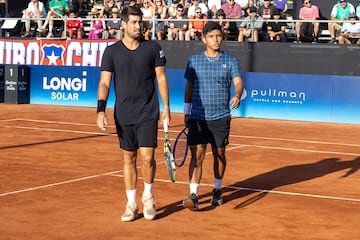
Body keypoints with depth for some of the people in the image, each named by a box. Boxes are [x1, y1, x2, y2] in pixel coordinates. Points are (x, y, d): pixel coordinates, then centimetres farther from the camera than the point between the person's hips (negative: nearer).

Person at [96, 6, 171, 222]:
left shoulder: (153, 48, 0)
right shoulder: (112, 51, 1)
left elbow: (161, 78, 5)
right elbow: (104, 83, 0)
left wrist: (166, 107, -1)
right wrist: (101, 110, -12)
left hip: (148, 114, -1)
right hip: (123, 116, 1)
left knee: (147, 157, -8)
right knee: (129, 159, 8)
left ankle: (148, 196, 19)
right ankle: (131, 204, 20)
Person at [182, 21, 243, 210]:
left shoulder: (230, 60, 2)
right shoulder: (194, 60, 6)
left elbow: (238, 82, -9)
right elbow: (189, 87, 12)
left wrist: (237, 96, -31)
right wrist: (186, 112, 11)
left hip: (221, 117, 0)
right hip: (198, 117, 0)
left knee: (219, 154, 11)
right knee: (197, 155, -9)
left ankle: (217, 190, 29)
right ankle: (193, 195, -12)